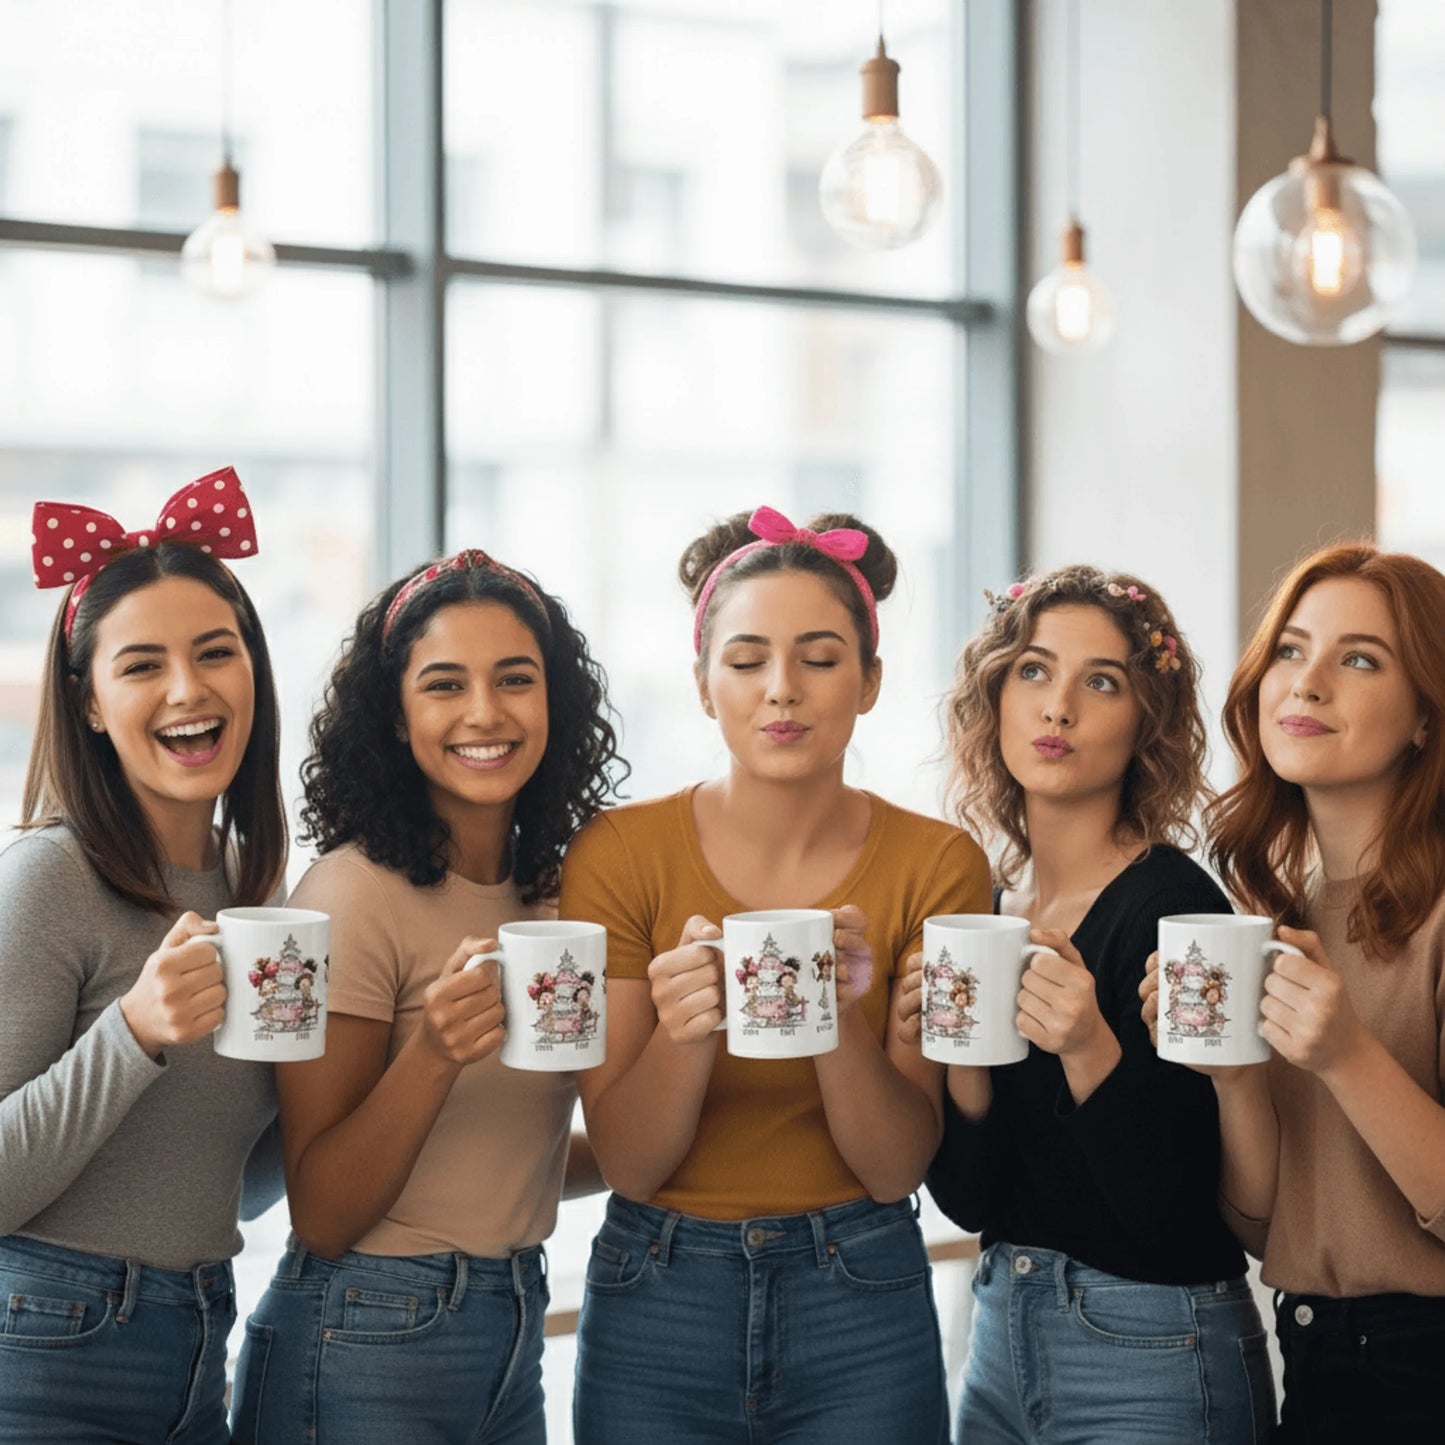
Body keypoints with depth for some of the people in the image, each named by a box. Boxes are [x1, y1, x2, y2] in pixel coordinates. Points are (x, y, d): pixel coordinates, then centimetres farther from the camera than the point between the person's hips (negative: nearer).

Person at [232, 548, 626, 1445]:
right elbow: (322, 1218, -15)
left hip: (515, 1334, 7)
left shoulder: (551, 891, 6)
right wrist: (433, 1055, -28)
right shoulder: (355, 894, -14)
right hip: (369, 1347, -7)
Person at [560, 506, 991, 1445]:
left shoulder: (938, 864, -6)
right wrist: (682, 1032, -27)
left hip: (863, 1307, 0)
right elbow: (628, 1163, -9)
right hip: (657, 1304, 0)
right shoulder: (618, 854, -8)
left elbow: (898, 1168, -8)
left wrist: (841, 1019, -26)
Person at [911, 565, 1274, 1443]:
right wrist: (962, 1051, -14)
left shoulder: (1176, 907, -14)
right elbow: (967, 1199, 1)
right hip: (1003, 1336, 6)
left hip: (1154, 1367, -6)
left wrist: (1090, 1050, -31)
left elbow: (1172, 1208, -18)